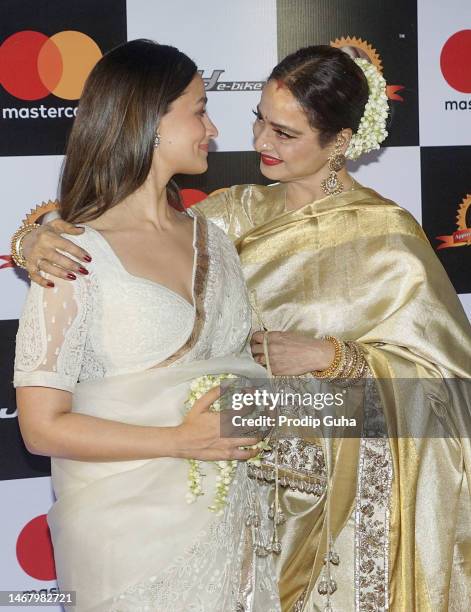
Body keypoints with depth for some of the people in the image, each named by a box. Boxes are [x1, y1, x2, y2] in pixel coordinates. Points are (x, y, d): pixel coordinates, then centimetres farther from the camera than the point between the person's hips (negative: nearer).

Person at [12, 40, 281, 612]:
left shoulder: (210, 239, 9)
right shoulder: (76, 257, -12)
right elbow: (43, 427, -14)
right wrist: (182, 441, -20)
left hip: (229, 519, 6)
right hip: (132, 537, -6)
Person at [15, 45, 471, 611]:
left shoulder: (387, 236, -11)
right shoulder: (238, 213, 1)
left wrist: (328, 356, -22)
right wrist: (40, 240, -23)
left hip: (345, 494, -3)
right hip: (250, 474, 4)